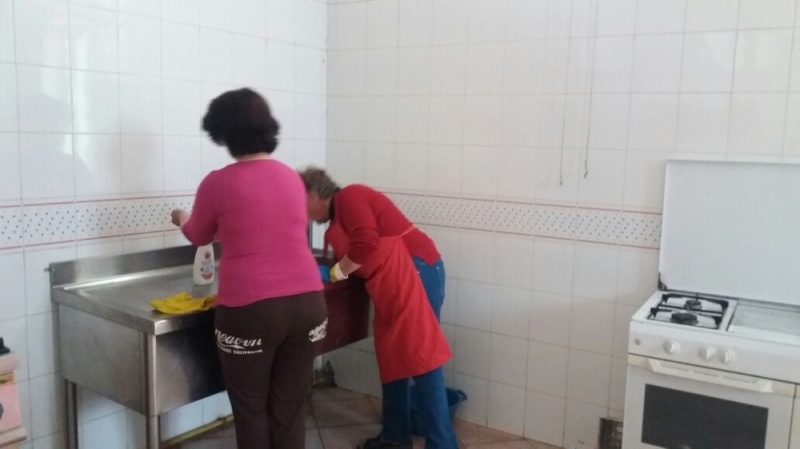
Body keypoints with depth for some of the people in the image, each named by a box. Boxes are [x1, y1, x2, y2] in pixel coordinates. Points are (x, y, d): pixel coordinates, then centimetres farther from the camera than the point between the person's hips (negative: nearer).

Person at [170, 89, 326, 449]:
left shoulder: (218, 183, -5)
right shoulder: (291, 178, 8)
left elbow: (198, 236, 13)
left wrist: (182, 218, 37)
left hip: (250, 310, -4)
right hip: (307, 303, 4)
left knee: (251, 410, 14)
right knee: (290, 408, 15)